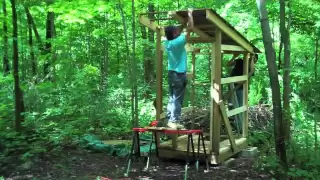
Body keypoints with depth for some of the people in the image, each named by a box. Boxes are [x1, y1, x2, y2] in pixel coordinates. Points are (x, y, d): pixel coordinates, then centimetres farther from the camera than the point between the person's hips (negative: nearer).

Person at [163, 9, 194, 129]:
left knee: (172, 98, 10)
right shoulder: (178, 42, -16)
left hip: (172, 73, 8)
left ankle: (170, 120, 11)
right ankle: (174, 121, -5)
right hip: (179, 74, -8)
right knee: (177, 99, -5)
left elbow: (179, 31, 24)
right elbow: (190, 28, -13)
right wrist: (190, 14, -1)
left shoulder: (167, 42, 6)